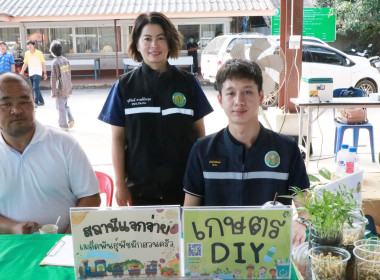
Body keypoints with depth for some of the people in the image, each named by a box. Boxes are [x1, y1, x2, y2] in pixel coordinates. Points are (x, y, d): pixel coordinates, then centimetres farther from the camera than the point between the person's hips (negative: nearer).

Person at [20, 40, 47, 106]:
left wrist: (45, 73, 0)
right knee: (32, 88, 9)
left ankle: (36, 102, -16)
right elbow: (25, 64, 13)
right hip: (30, 73, 6)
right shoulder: (27, 53, 7)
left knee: (35, 87, -16)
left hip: (37, 73, -5)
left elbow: (43, 64, 0)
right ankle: (41, 101, 20)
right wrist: (22, 72, 2)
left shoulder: (39, 53, -4)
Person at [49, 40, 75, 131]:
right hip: (68, 88, 7)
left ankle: (64, 125, 11)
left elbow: (54, 78, -15)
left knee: (61, 107, 5)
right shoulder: (66, 60, 4)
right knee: (65, 105, 22)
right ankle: (71, 120, 8)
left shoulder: (55, 62, -16)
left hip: (60, 89, -7)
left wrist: (53, 91, -9)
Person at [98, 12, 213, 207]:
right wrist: (120, 184, -1)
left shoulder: (188, 83, 0)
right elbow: (118, 138, 1)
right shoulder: (124, 86, 0)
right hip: (140, 186, 0)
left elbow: (199, 133, 6)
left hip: (184, 183, 1)